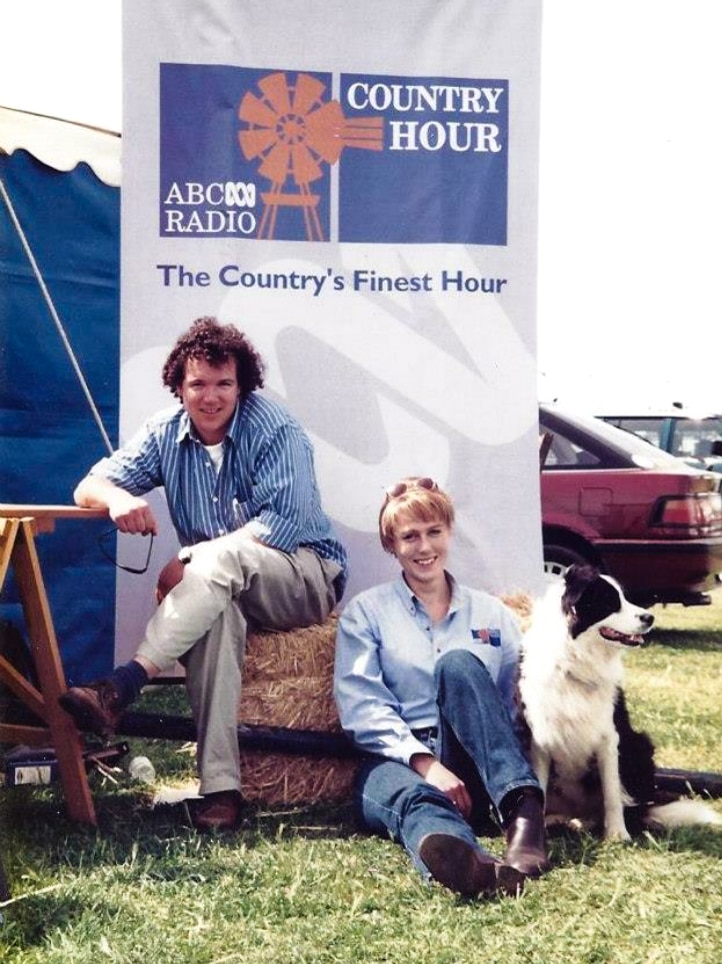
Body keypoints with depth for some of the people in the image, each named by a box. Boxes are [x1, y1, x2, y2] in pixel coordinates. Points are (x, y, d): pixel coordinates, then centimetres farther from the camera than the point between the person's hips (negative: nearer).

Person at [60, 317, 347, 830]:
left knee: (223, 556, -36)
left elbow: (284, 523, -21)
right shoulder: (167, 432, 3)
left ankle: (121, 689, -42)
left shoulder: (274, 429, -12)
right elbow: (90, 487, 0)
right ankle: (221, 785, -39)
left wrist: (189, 560, -25)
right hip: (225, 586, 4)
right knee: (216, 612, -34)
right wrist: (118, 498, -27)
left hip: (308, 576, -3)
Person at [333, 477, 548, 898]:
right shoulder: (367, 612, 13)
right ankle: (466, 861, -76)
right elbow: (361, 707, -1)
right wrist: (426, 763, -17)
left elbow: (517, 705, 15)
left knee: (457, 663, -27)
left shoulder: (494, 614, 20)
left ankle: (524, 811, -46)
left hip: (479, 769, 1)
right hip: (399, 759, -1)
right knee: (415, 799, -39)